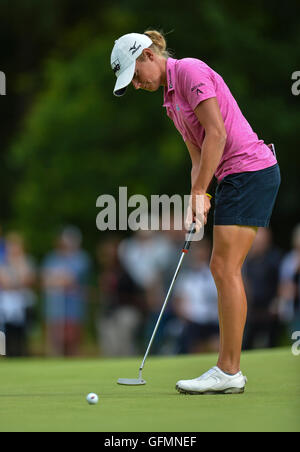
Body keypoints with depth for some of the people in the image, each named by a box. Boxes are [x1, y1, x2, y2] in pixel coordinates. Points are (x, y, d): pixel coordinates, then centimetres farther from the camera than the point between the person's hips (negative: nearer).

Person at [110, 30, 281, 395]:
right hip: (234, 176, 10)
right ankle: (228, 370, 9)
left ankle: (229, 371, -9)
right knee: (221, 268, 7)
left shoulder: (190, 71, -11)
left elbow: (217, 133, -18)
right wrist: (199, 199, 3)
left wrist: (198, 193, -15)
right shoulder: (171, 98, 18)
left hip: (251, 170, -10)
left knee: (226, 269, -11)